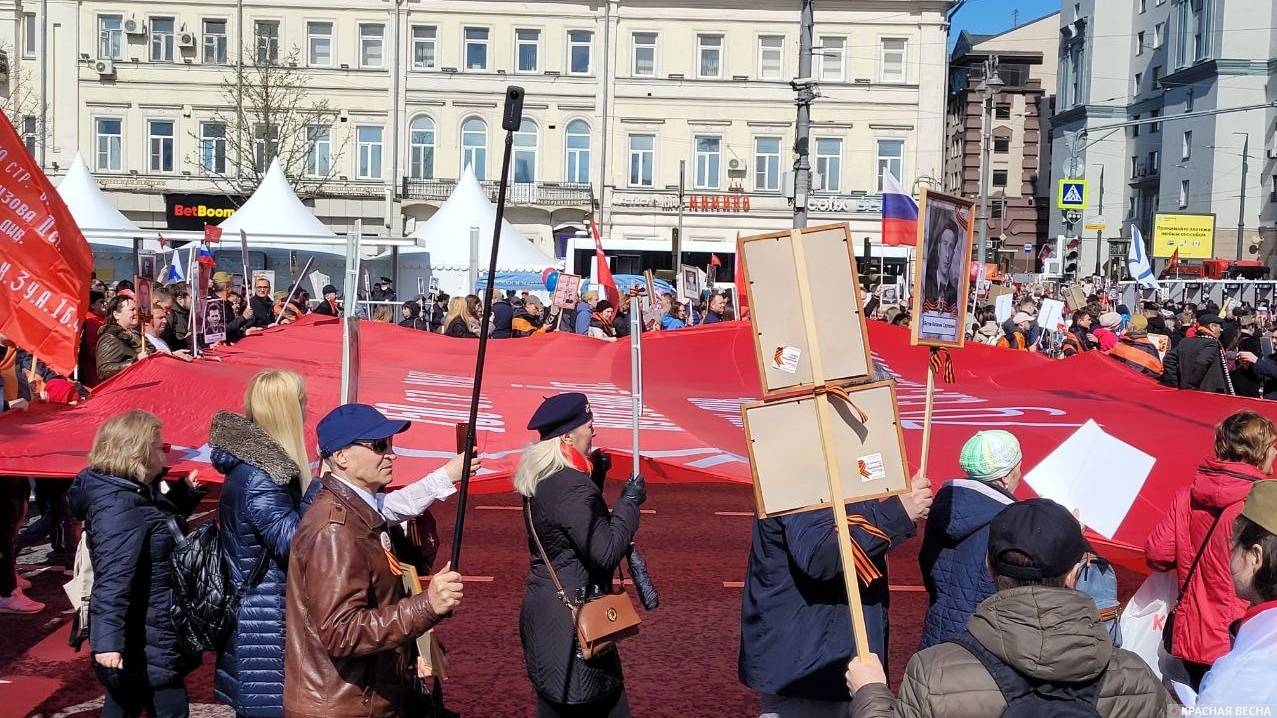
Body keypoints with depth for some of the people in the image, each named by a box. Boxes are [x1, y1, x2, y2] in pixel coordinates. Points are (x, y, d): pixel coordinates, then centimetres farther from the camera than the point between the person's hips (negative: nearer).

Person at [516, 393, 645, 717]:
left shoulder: (541, 478, 7)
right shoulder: (571, 486, -22)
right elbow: (605, 553, -23)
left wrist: (593, 475, 13)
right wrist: (629, 502, -12)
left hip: (547, 609, 10)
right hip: (571, 617, -10)